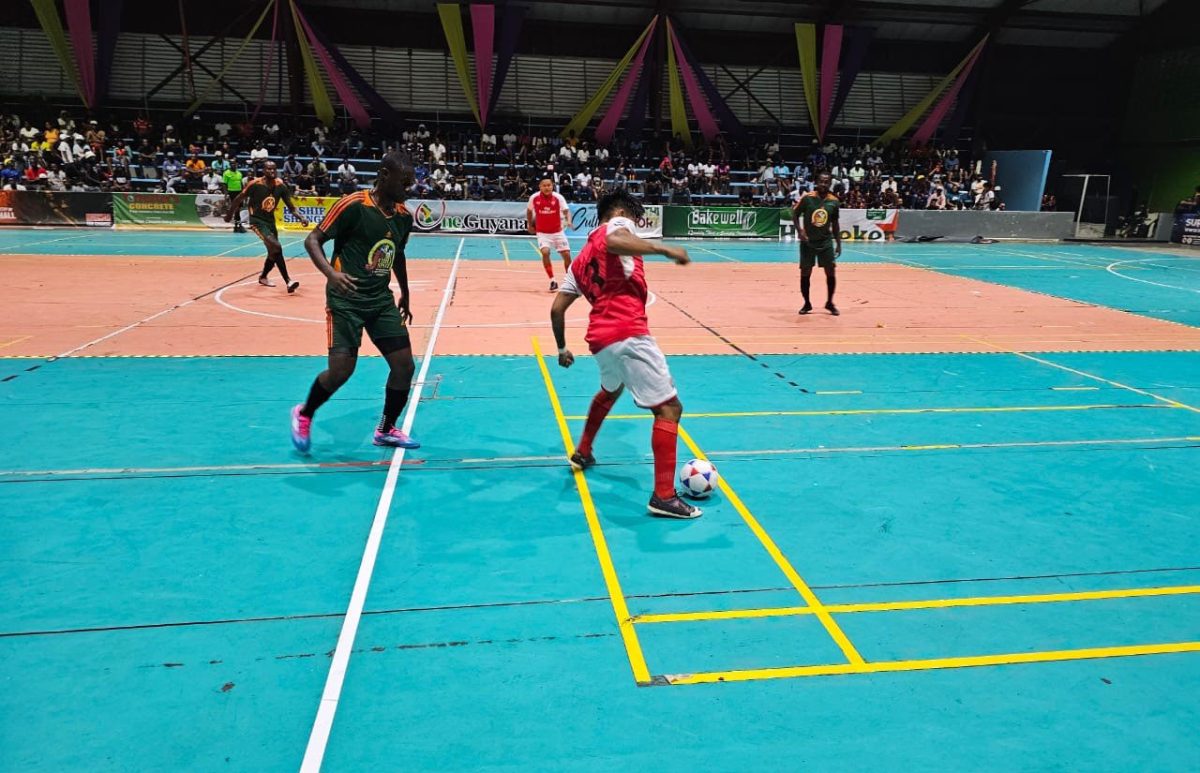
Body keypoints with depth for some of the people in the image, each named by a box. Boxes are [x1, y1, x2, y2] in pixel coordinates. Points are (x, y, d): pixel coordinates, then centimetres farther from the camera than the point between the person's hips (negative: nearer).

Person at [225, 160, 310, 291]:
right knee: (276, 247, -23)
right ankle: (288, 281, -22)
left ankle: (263, 277, 42)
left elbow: (291, 207, -1)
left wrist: (301, 217, -18)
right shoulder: (255, 184, -19)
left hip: (270, 220, 7)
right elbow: (239, 199, -5)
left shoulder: (281, 185, -6)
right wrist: (229, 215, 5)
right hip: (257, 221, -7)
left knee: (273, 251, 17)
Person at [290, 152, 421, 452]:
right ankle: (303, 415, 19)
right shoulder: (353, 204, -12)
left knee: (404, 365, 0)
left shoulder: (403, 215, 7)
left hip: (382, 299, 6)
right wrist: (331, 272, -29)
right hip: (346, 299, -6)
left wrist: (405, 295, 29)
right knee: (341, 370, -11)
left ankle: (386, 430, 20)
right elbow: (312, 240, -11)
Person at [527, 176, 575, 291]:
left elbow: (566, 210, -19)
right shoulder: (534, 198, -9)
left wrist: (569, 221, -38)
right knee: (545, 252, -23)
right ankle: (552, 281, -12)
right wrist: (529, 224, 15)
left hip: (557, 232, 1)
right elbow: (529, 210, 10)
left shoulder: (558, 197, -12)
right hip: (542, 232, -1)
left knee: (566, 254, -2)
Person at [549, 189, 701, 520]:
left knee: (610, 390, 37)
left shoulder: (581, 258, 24)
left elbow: (557, 308, 21)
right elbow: (615, 241, -23)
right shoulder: (617, 224, 5)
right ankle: (663, 496, -10)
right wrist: (663, 248, -23)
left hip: (599, 338, 8)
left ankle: (583, 453, 51)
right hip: (628, 334, -8)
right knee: (670, 408, -5)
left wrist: (562, 349, 31)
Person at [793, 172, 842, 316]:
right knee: (805, 273, 1)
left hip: (825, 242, 2)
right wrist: (799, 230, -15)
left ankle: (830, 303, 14)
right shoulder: (807, 198, -9)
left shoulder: (834, 201, 0)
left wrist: (838, 244, 7)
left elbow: (835, 224, 9)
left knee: (831, 272, -2)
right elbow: (795, 214, 1)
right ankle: (807, 304, 17)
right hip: (808, 242, -2)